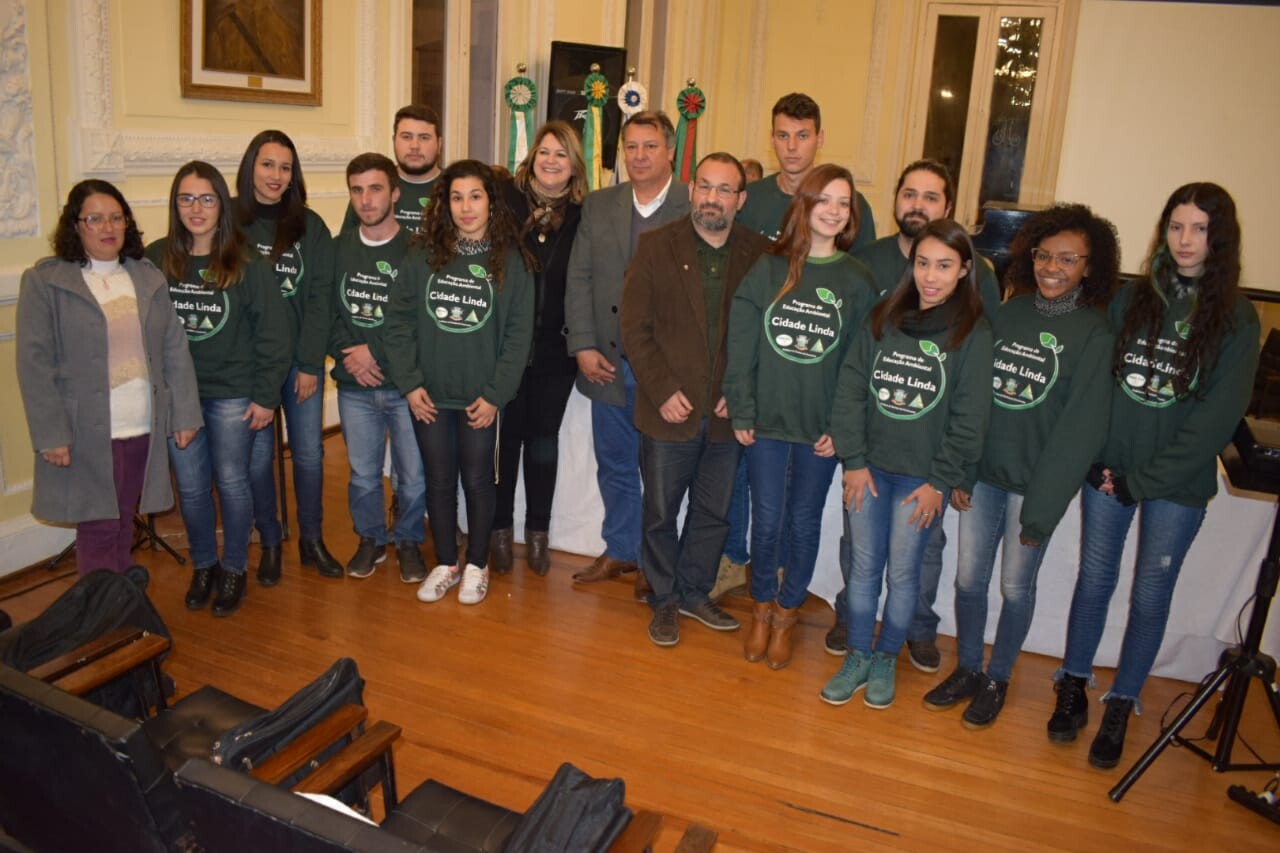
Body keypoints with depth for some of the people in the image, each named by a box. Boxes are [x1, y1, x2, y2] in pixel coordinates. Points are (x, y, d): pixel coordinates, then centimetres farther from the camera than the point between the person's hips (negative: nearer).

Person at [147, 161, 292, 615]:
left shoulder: (247, 262, -9)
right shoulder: (155, 258, -2)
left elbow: (273, 333, -7)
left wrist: (266, 395, -8)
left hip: (232, 394, -2)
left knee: (231, 482, 8)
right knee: (191, 487, 12)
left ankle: (234, 568, 27)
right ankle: (202, 565, 32)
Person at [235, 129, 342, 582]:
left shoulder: (309, 226, 2)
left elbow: (319, 298, -2)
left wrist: (310, 364, -8)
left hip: (301, 358, 1)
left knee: (309, 452, 7)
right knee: (258, 454, 6)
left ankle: (312, 539, 24)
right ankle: (269, 543, 23)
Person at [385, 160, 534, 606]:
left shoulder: (510, 261, -4)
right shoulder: (423, 255, 0)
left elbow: (518, 335, -5)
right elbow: (398, 322, 0)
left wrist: (495, 394, -10)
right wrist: (409, 383, -7)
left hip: (480, 398, -2)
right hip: (429, 395, 2)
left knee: (478, 480, 9)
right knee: (438, 480, 12)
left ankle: (477, 565, 28)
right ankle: (445, 563, 29)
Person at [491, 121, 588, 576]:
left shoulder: (584, 215, -1)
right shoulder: (505, 199, -4)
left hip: (555, 350, 1)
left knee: (543, 438, 12)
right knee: (504, 436, 8)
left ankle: (538, 533, 26)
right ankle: (499, 530, 25)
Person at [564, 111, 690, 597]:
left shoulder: (696, 209, -7)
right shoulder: (598, 206, 7)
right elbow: (579, 279, 4)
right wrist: (583, 347, -5)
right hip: (608, 365, 4)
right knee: (614, 467, 17)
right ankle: (620, 551, 35)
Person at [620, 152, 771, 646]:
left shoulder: (759, 254, 1)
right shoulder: (656, 246, -3)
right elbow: (634, 327, -6)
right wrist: (662, 391, -13)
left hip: (727, 413, 2)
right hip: (668, 410, -2)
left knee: (713, 513, 15)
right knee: (661, 513, 11)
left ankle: (694, 592, 35)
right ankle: (664, 600, 30)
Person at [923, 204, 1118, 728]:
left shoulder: (1095, 333, -8)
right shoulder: (1009, 313, 4)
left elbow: (1081, 428, -12)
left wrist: (1042, 505, -14)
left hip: (1036, 481, -3)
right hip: (984, 472, 4)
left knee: (1016, 586, 9)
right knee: (969, 577, 11)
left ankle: (997, 680, 29)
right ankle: (967, 670, 31)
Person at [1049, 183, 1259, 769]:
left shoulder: (1236, 319, -4)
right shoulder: (1131, 299, 3)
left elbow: (1219, 416, -9)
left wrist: (1142, 478, -13)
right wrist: (1098, 459, -8)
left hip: (1177, 484, -2)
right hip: (1107, 468, 2)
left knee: (1150, 595, 7)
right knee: (1094, 581, 10)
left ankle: (1120, 709, 21)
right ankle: (1073, 688, 26)